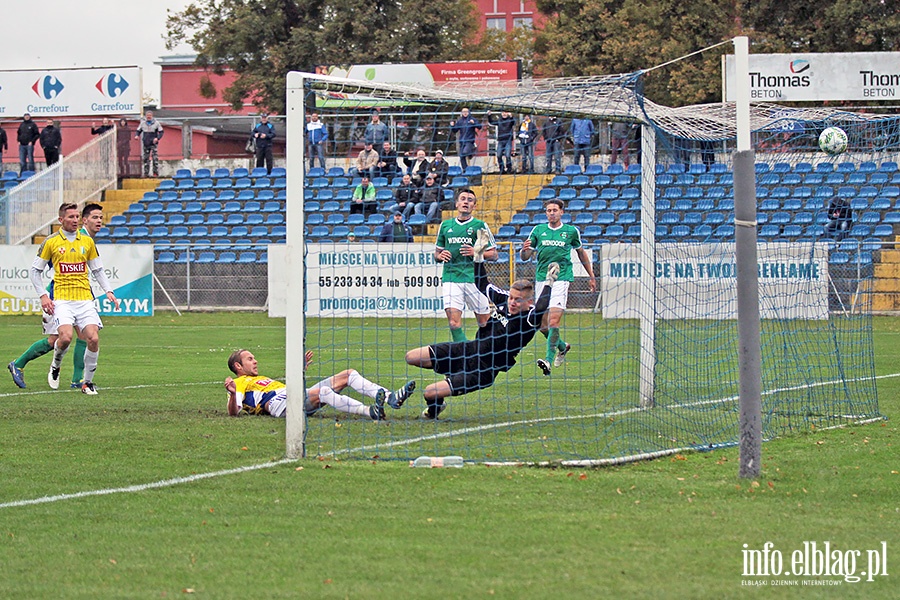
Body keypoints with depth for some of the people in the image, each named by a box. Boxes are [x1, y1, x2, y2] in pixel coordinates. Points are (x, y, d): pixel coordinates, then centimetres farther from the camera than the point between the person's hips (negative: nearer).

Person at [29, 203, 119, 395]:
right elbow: (35, 270, 9)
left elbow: (97, 269, 20)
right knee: (65, 337, -23)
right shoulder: (51, 242, 3)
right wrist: (43, 296, -1)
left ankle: (88, 382, 3)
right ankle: (55, 367, 9)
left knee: (93, 338, -13)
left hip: (85, 298, 3)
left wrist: (108, 291, 7)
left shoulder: (87, 241, 11)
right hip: (62, 299, -3)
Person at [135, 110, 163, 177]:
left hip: (153, 143, -3)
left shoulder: (156, 123, 0)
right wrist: (136, 135, -8)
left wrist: (157, 138, -16)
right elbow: (138, 131, 15)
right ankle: (146, 173, 10)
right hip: (145, 143, 3)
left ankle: (156, 172, -9)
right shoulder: (143, 123, 9)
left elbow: (161, 132, 2)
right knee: (146, 158, 5)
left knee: (155, 158, -12)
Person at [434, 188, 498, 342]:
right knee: (453, 322, -13)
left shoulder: (480, 225, 5)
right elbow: (437, 252, 23)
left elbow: (493, 254, 5)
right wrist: (440, 256, 0)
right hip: (451, 277, 2)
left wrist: (476, 253, -13)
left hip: (474, 278, -2)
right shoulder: (445, 225, 14)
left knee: (485, 322, 2)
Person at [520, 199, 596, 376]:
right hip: (541, 279, 3)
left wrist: (591, 276, 23)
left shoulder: (571, 231, 5)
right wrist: (525, 249, -15)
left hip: (561, 278, -3)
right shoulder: (538, 230, 8)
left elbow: (581, 252, 21)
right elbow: (524, 257, 9)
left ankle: (549, 360, -22)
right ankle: (562, 347, 34)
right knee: (542, 325, 6)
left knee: (553, 320, -19)